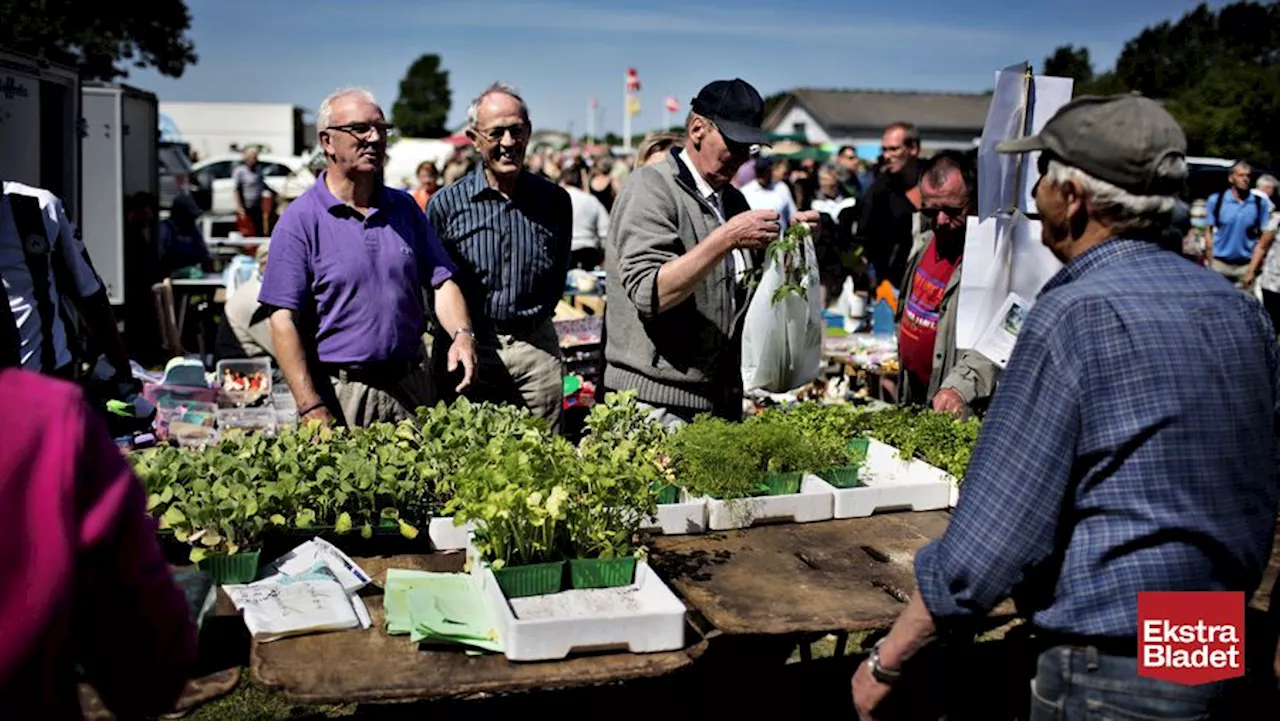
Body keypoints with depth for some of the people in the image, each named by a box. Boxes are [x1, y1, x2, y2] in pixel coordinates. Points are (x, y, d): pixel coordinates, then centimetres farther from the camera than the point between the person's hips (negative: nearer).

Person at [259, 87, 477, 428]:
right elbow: (284, 320, -10)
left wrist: (462, 334, -12)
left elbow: (442, 282, 9)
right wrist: (312, 409, -17)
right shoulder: (300, 220, -6)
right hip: (339, 394, -4)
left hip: (411, 386, 4)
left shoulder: (405, 207, 10)